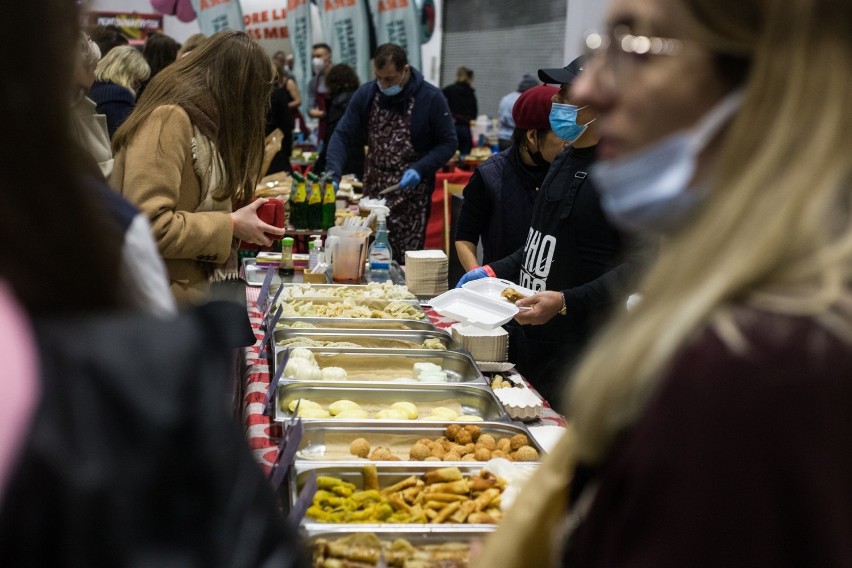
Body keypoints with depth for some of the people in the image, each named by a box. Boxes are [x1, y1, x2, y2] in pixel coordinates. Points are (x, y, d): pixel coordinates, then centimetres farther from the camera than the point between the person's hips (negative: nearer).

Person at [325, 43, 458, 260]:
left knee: (405, 264, -5)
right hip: (373, 193, 3)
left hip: (412, 196, -3)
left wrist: (420, 169, -18)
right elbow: (342, 136, -1)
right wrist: (333, 174, -17)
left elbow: (448, 143, -3)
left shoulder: (431, 98, -8)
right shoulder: (365, 94, 0)